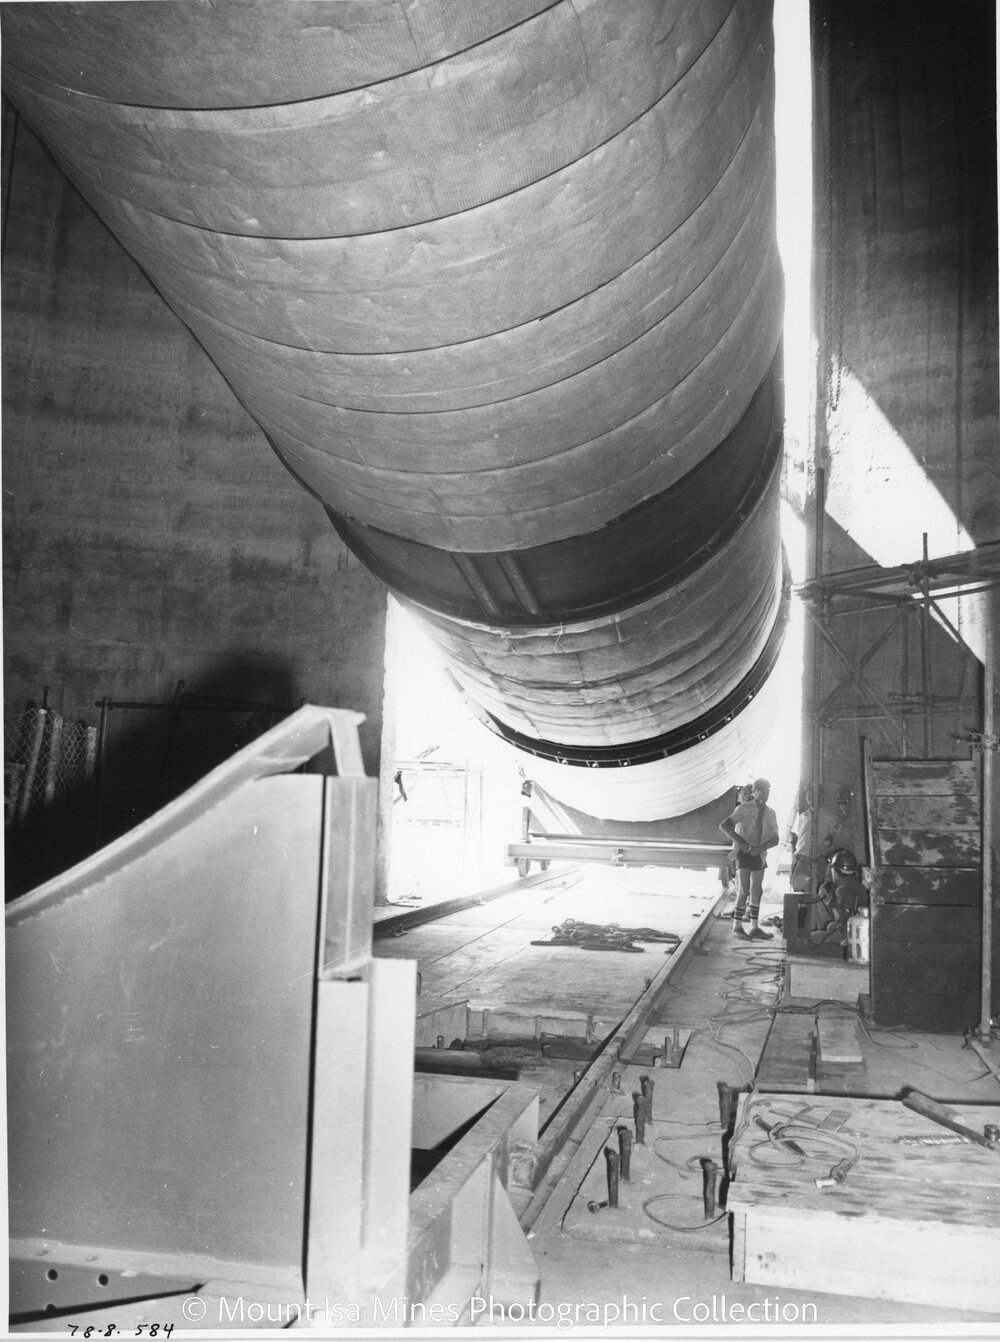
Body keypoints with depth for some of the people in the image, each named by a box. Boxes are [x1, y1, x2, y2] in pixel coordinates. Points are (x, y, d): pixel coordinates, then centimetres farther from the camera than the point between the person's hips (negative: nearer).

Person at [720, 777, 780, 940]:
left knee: (757, 890, 6)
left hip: (759, 854, 5)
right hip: (743, 852, -5)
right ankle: (737, 927, -2)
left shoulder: (770, 813, 9)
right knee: (744, 890, -9)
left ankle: (754, 928, 11)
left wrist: (759, 848, -10)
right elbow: (724, 826, -11)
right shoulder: (744, 808, -7)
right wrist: (741, 842, -18)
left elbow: (775, 839, 8)